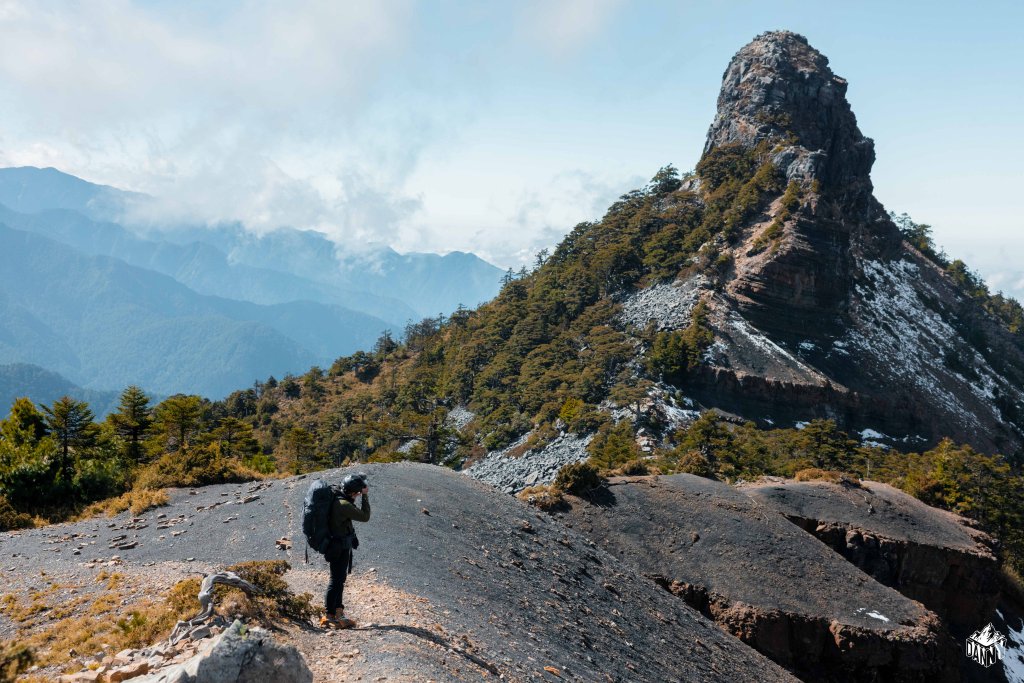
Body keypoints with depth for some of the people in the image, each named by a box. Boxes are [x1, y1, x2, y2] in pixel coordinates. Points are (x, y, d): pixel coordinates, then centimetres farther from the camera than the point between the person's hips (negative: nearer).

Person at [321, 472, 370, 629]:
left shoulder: (337, 498, 3)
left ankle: (338, 612, 27)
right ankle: (329, 616, 3)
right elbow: (365, 516, -19)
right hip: (339, 548, -10)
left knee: (340, 579, 17)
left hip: (342, 546, 10)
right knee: (336, 581, -3)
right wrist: (365, 496, -14)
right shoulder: (343, 505, -26)